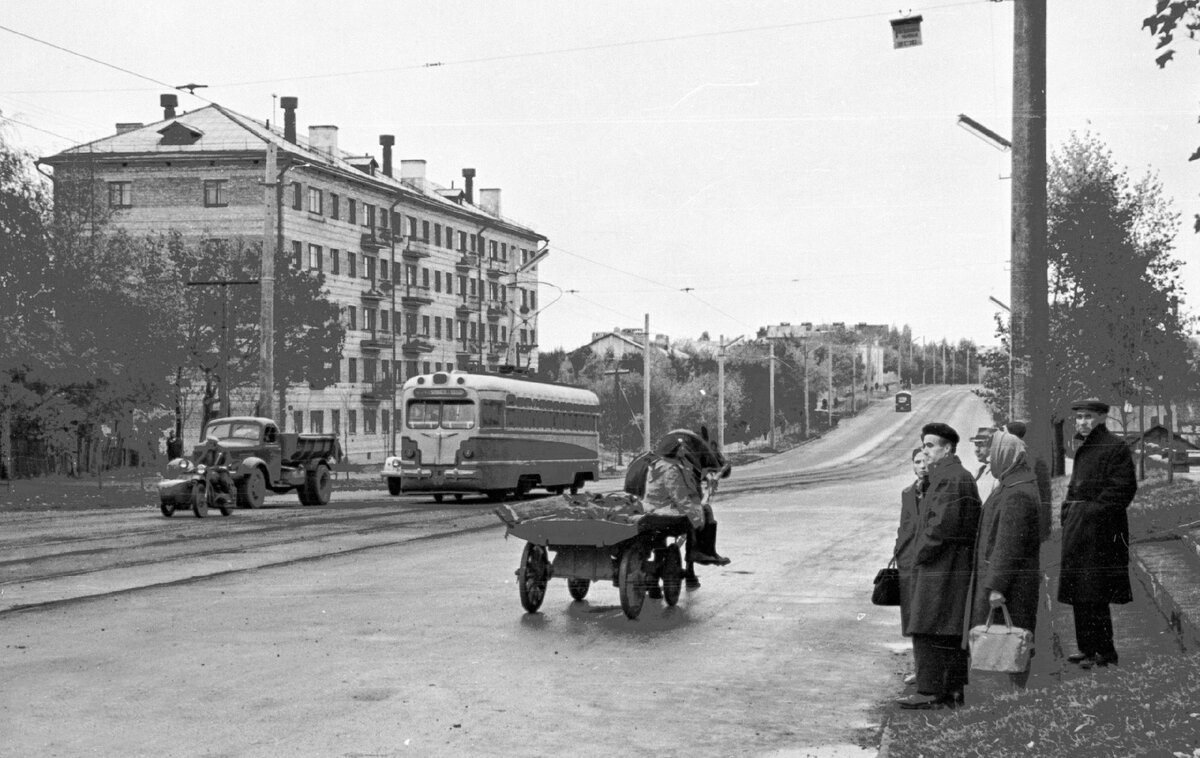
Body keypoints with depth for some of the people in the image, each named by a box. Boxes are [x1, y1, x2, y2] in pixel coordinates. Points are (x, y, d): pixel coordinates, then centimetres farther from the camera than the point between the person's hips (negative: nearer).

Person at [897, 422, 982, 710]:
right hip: (957, 569, 10)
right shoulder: (963, 477, 17)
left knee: (927, 632, -7)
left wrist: (920, 554, -11)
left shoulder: (948, 479, -15)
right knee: (953, 634, 12)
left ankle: (930, 692, -5)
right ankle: (954, 691, 17)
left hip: (939, 570, -10)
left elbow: (941, 525, -22)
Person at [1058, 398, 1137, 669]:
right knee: (1078, 594, 11)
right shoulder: (1083, 448, 18)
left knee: (1094, 594, -8)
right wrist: (1068, 511, 12)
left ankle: (1105, 652, -2)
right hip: (1077, 529, 9)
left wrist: (1094, 511, -17)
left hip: (1100, 529, -9)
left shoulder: (1115, 447, -9)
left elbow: (1124, 489, -15)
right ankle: (1087, 647, 19)